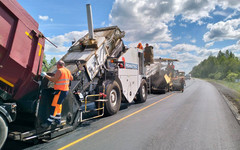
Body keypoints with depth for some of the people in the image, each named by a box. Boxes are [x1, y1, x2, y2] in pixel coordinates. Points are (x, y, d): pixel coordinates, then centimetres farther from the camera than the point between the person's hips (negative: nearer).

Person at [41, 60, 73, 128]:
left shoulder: (59, 70, -14)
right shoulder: (67, 71, 12)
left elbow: (54, 80, -21)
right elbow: (71, 78, 25)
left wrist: (46, 76, -12)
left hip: (60, 91, -9)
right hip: (65, 90, 10)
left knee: (54, 106, -8)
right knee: (58, 105, 19)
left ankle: (49, 122, -5)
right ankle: (58, 120, 29)